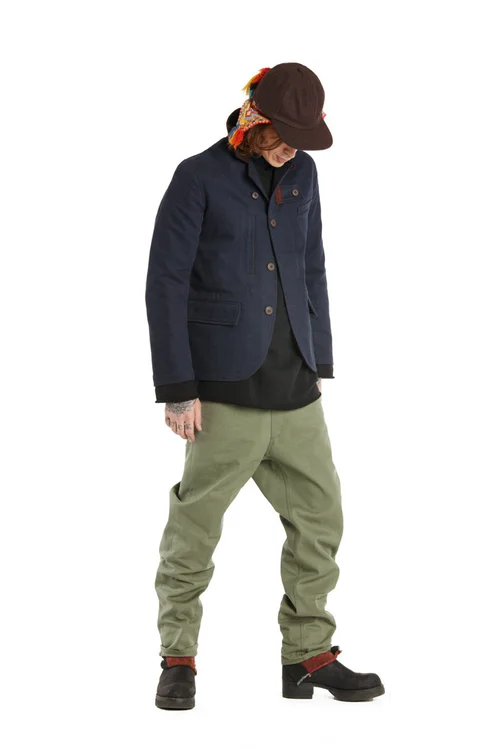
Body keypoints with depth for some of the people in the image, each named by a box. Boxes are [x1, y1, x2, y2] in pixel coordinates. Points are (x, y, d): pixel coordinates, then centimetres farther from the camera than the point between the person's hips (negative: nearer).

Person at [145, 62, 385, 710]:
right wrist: (177, 389, -12)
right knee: (194, 529, 0)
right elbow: (165, 285, -8)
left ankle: (309, 657, 19)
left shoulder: (301, 175, 10)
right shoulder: (197, 178, -7)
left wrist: (319, 366, 12)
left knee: (319, 518, 7)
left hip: (294, 392, 6)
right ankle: (178, 662, 16)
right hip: (227, 391, -6)